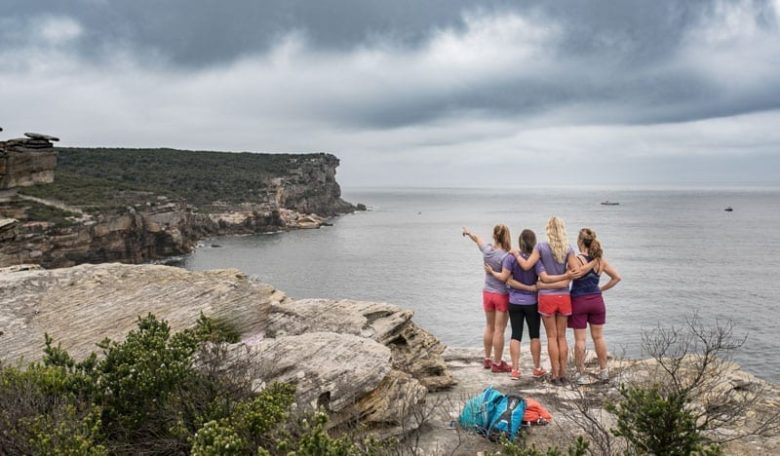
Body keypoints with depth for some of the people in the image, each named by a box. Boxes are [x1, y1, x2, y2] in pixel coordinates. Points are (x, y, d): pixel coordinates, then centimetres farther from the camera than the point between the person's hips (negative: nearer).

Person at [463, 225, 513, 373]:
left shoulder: (487, 250, -4)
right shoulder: (506, 256, -21)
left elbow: (477, 239, 17)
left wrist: (468, 232, 35)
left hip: (487, 293, 6)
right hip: (502, 295, -6)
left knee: (489, 327, 19)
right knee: (499, 330, 1)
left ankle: (487, 359, 30)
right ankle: (497, 363, 9)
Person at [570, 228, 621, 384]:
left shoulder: (576, 260, -16)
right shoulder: (601, 260, 0)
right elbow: (617, 277, 8)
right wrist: (602, 288, 14)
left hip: (578, 301, -4)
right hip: (596, 300, 4)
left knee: (580, 339, 4)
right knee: (598, 337, 15)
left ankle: (581, 373, 10)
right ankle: (604, 371, 22)